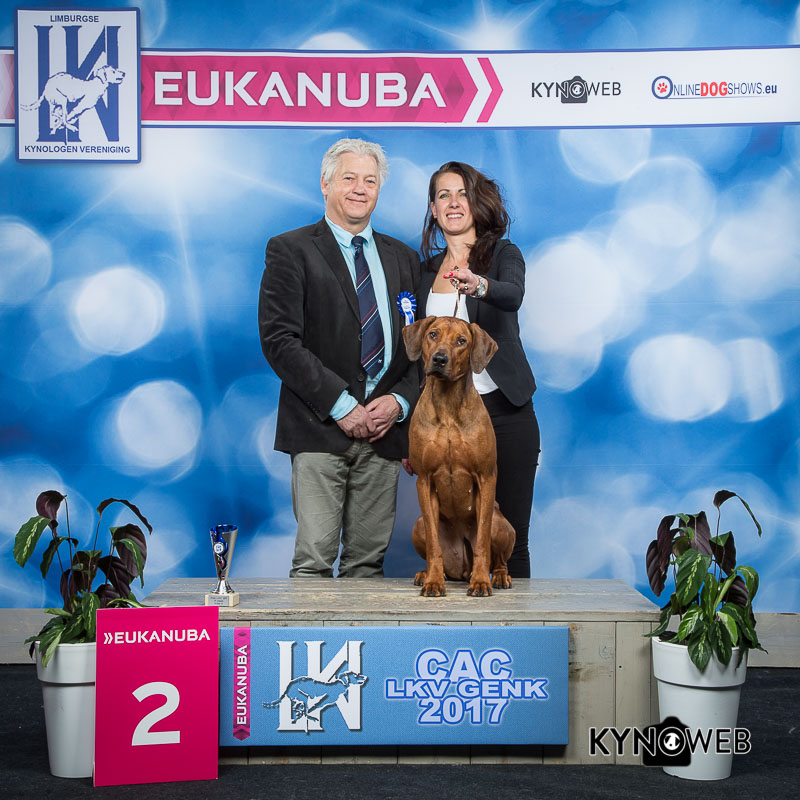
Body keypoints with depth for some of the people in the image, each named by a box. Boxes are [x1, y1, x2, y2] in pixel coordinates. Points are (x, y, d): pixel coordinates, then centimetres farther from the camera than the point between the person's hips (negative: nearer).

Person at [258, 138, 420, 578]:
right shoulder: (290, 250, 3)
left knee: (368, 562, 6)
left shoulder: (403, 257, 17)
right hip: (320, 428, -4)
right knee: (313, 561, -7)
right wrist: (341, 405, -12)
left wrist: (400, 401, -4)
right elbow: (279, 340, -7)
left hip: (385, 428, 4)